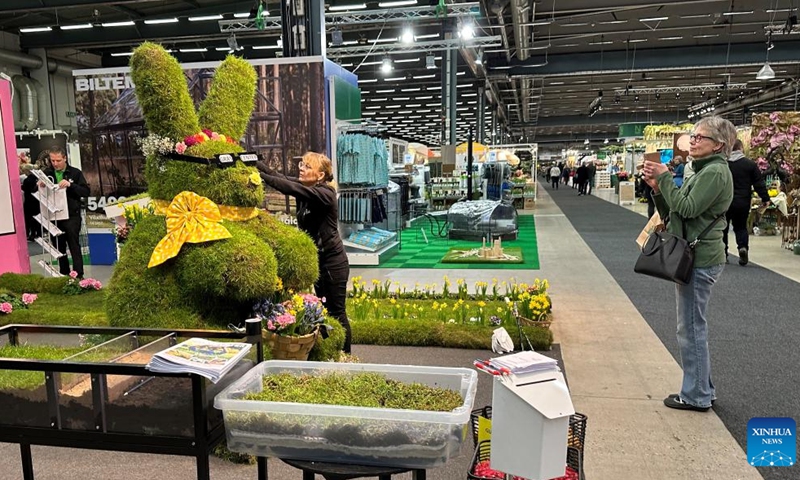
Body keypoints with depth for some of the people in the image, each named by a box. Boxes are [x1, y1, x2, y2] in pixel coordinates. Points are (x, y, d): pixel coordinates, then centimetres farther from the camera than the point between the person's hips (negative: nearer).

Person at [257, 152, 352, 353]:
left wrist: (260, 176, -35)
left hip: (333, 261, -8)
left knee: (336, 312, 1)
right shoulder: (304, 187, 4)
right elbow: (279, 175, -7)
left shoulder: (325, 194, -19)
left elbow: (292, 188, -32)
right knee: (324, 309, 16)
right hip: (316, 259, 8)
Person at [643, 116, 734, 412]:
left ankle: (696, 396, 10)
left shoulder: (715, 171, -13)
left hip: (700, 260, -10)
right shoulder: (703, 171, 17)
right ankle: (703, 389, 28)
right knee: (695, 327, 17)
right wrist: (658, 188, 0)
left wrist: (665, 178, -15)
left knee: (691, 329, -2)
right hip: (695, 257, 10)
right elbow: (670, 214, 14)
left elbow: (687, 209, -23)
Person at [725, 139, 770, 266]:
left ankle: (723, 254, 10)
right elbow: (759, 183, -1)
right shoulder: (750, 164, -2)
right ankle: (743, 247, -10)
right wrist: (765, 198, 8)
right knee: (741, 227, 15)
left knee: (723, 228, 11)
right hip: (743, 203, 1)